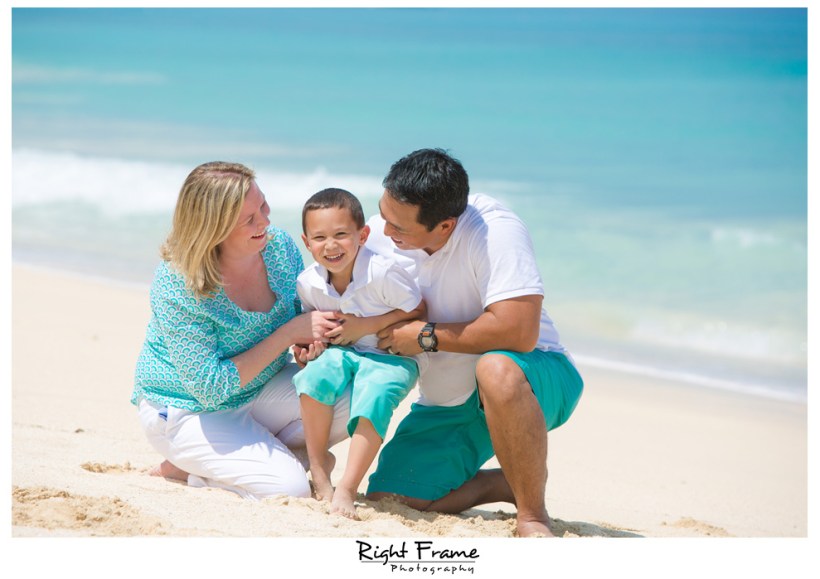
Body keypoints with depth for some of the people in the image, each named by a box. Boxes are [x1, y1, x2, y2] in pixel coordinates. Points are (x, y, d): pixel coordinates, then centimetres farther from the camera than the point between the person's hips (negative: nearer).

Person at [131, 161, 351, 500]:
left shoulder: (280, 246, -10)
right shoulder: (176, 286, -27)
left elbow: (302, 313, 8)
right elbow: (210, 388, -26)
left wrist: (308, 343, -18)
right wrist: (289, 334, -27)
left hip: (262, 389, 6)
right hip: (188, 411, -6)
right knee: (291, 489, -22)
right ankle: (182, 469, 0)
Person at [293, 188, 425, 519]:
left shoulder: (383, 273, -22)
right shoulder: (308, 283, -6)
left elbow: (418, 313, -15)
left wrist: (366, 325, -21)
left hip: (390, 358, -4)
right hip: (343, 354, 4)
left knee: (374, 396, -32)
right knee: (316, 373, -28)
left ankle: (346, 490, -22)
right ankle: (318, 463, -9)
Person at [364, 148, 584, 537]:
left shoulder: (494, 229, -27)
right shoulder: (379, 234, -9)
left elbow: (518, 332, -35)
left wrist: (427, 336, -25)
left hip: (529, 379, -6)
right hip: (446, 403, 7)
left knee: (496, 368, -41)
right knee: (388, 498, -8)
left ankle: (532, 513, -23)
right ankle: (517, 482, 12)